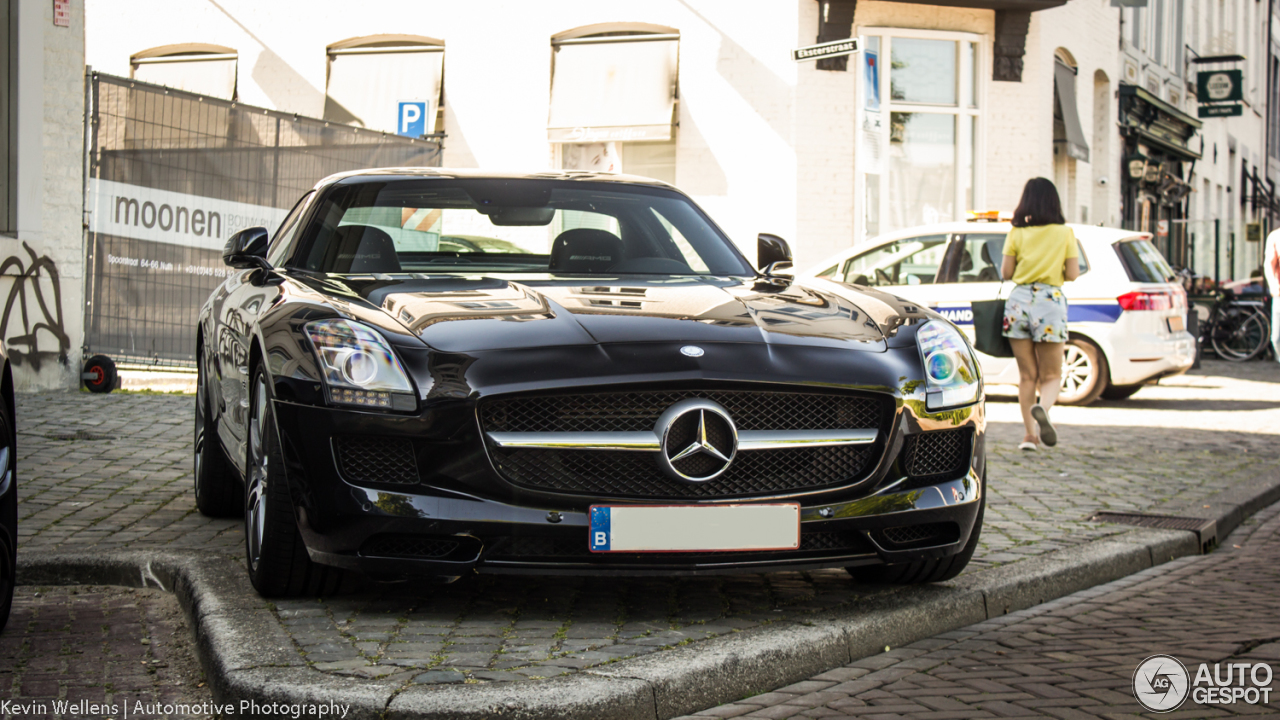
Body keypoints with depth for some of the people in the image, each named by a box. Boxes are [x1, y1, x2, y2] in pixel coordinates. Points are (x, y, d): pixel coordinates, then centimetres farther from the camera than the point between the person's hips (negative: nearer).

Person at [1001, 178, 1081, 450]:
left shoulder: (1017, 233, 2)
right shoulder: (1064, 233, 1)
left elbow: (1006, 272, 2)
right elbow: (1073, 274, 0)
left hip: (1019, 302, 1)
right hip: (1050, 301, -1)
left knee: (1027, 375, 10)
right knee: (1051, 375, 6)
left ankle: (1029, 434, 4)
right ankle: (1042, 407, -27)